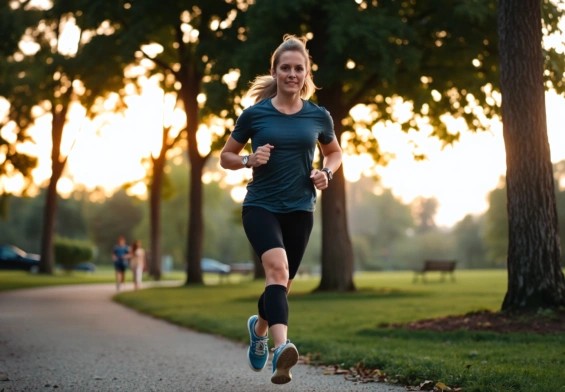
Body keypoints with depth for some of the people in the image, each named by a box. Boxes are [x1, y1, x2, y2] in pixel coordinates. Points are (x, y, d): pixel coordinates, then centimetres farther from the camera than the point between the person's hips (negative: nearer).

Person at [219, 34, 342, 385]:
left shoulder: (319, 116, 2)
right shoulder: (255, 114, -3)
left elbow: (335, 152, 19)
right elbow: (226, 157, 7)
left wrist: (327, 173, -2)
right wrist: (250, 160, -14)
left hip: (300, 210, 3)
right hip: (260, 205, -3)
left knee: (282, 283, 13)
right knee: (278, 267, -29)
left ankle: (259, 327, 45)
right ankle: (282, 347, -41)